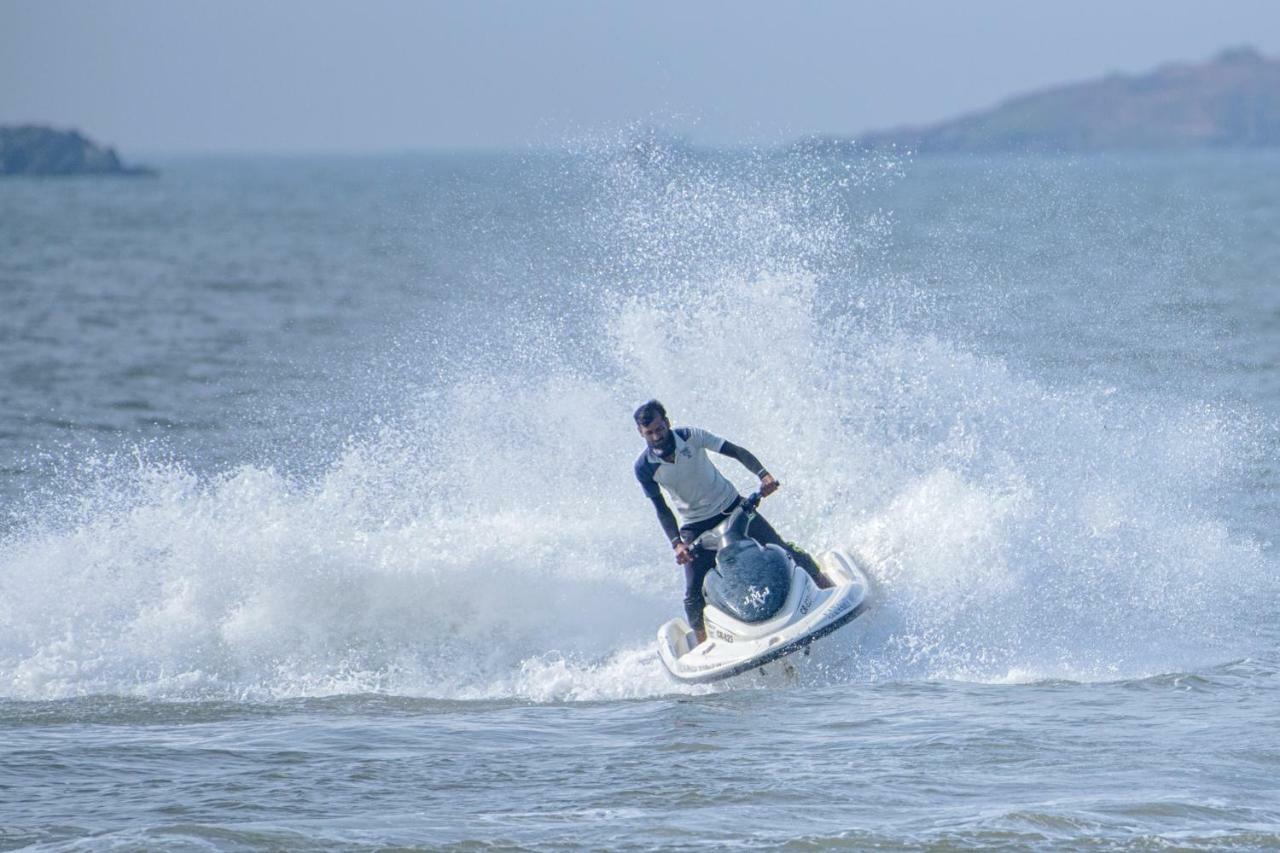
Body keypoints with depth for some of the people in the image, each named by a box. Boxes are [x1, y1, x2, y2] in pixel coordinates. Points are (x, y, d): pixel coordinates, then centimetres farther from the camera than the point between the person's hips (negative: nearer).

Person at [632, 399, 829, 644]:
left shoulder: (690, 436, -15)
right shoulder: (644, 468, -14)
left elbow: (736, 452, -15)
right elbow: (662, 509, -11)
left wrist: (763, 475, -32)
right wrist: (677, 544, -26)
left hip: (731, 506, 0)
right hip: (695, 527, 0)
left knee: (782, 552, -2)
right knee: (694, 595, -12)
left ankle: (828, 588, 13)